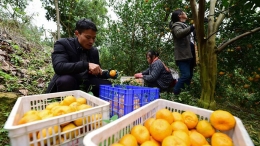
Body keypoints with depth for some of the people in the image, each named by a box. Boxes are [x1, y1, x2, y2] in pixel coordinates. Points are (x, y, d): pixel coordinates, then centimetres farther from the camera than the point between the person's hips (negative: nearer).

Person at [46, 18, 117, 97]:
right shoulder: (62, 44, -12)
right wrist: (86, 65, -40)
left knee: (106, 84, -16)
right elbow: (58, 67, -29)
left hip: (85, 87, 4)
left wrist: (108, 73, -13)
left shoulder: (94, 51, 2)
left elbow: (96, 73, 8)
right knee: (66, 80, -35)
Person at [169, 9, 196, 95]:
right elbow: (179, 33, -25)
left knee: (190, 75, 12)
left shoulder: (186, 26, 28)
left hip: (189, 55, 9)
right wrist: (192, 27, -30)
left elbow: (191, 39, 36)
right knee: (185, 75, -17)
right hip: (183, 55, -9)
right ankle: (175, 93, -6)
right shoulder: (176, 25, -1)